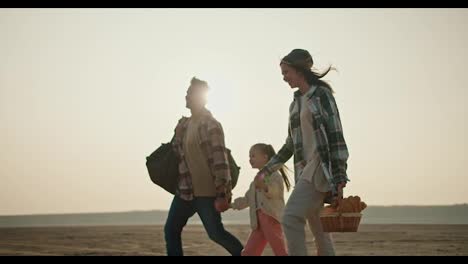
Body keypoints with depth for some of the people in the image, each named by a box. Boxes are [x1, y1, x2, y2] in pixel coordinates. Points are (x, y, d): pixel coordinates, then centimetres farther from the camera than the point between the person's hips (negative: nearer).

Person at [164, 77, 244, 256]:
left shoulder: (211, 125, -12)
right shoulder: (184, 124, 11)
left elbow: (220, 160, -19)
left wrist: (222, 194, -23)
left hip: (206, 191, -8)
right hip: (185, 189, 8)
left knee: (216, 232, -7)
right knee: (171, 229, 7)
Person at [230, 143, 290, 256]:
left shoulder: (274, 175, -1)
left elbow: (276, 190, -22)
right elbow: (247, 199, 34)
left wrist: (266, 187, -43)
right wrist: (231, 205, 21)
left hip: (271, 217, -9)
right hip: (259, 220, 9)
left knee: (280, 251, -14)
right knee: (248, 252, 7)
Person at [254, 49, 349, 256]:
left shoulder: (322, 94, -3)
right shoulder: (295, 104, 19)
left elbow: (336, 136, -10)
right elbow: (290, 146, 23)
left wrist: (339, 178, -17)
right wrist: (266, 170, 20)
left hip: (321, 165, -8)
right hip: (304, 169, 8)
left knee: (291, 218, -21)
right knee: (318, 230, 8)